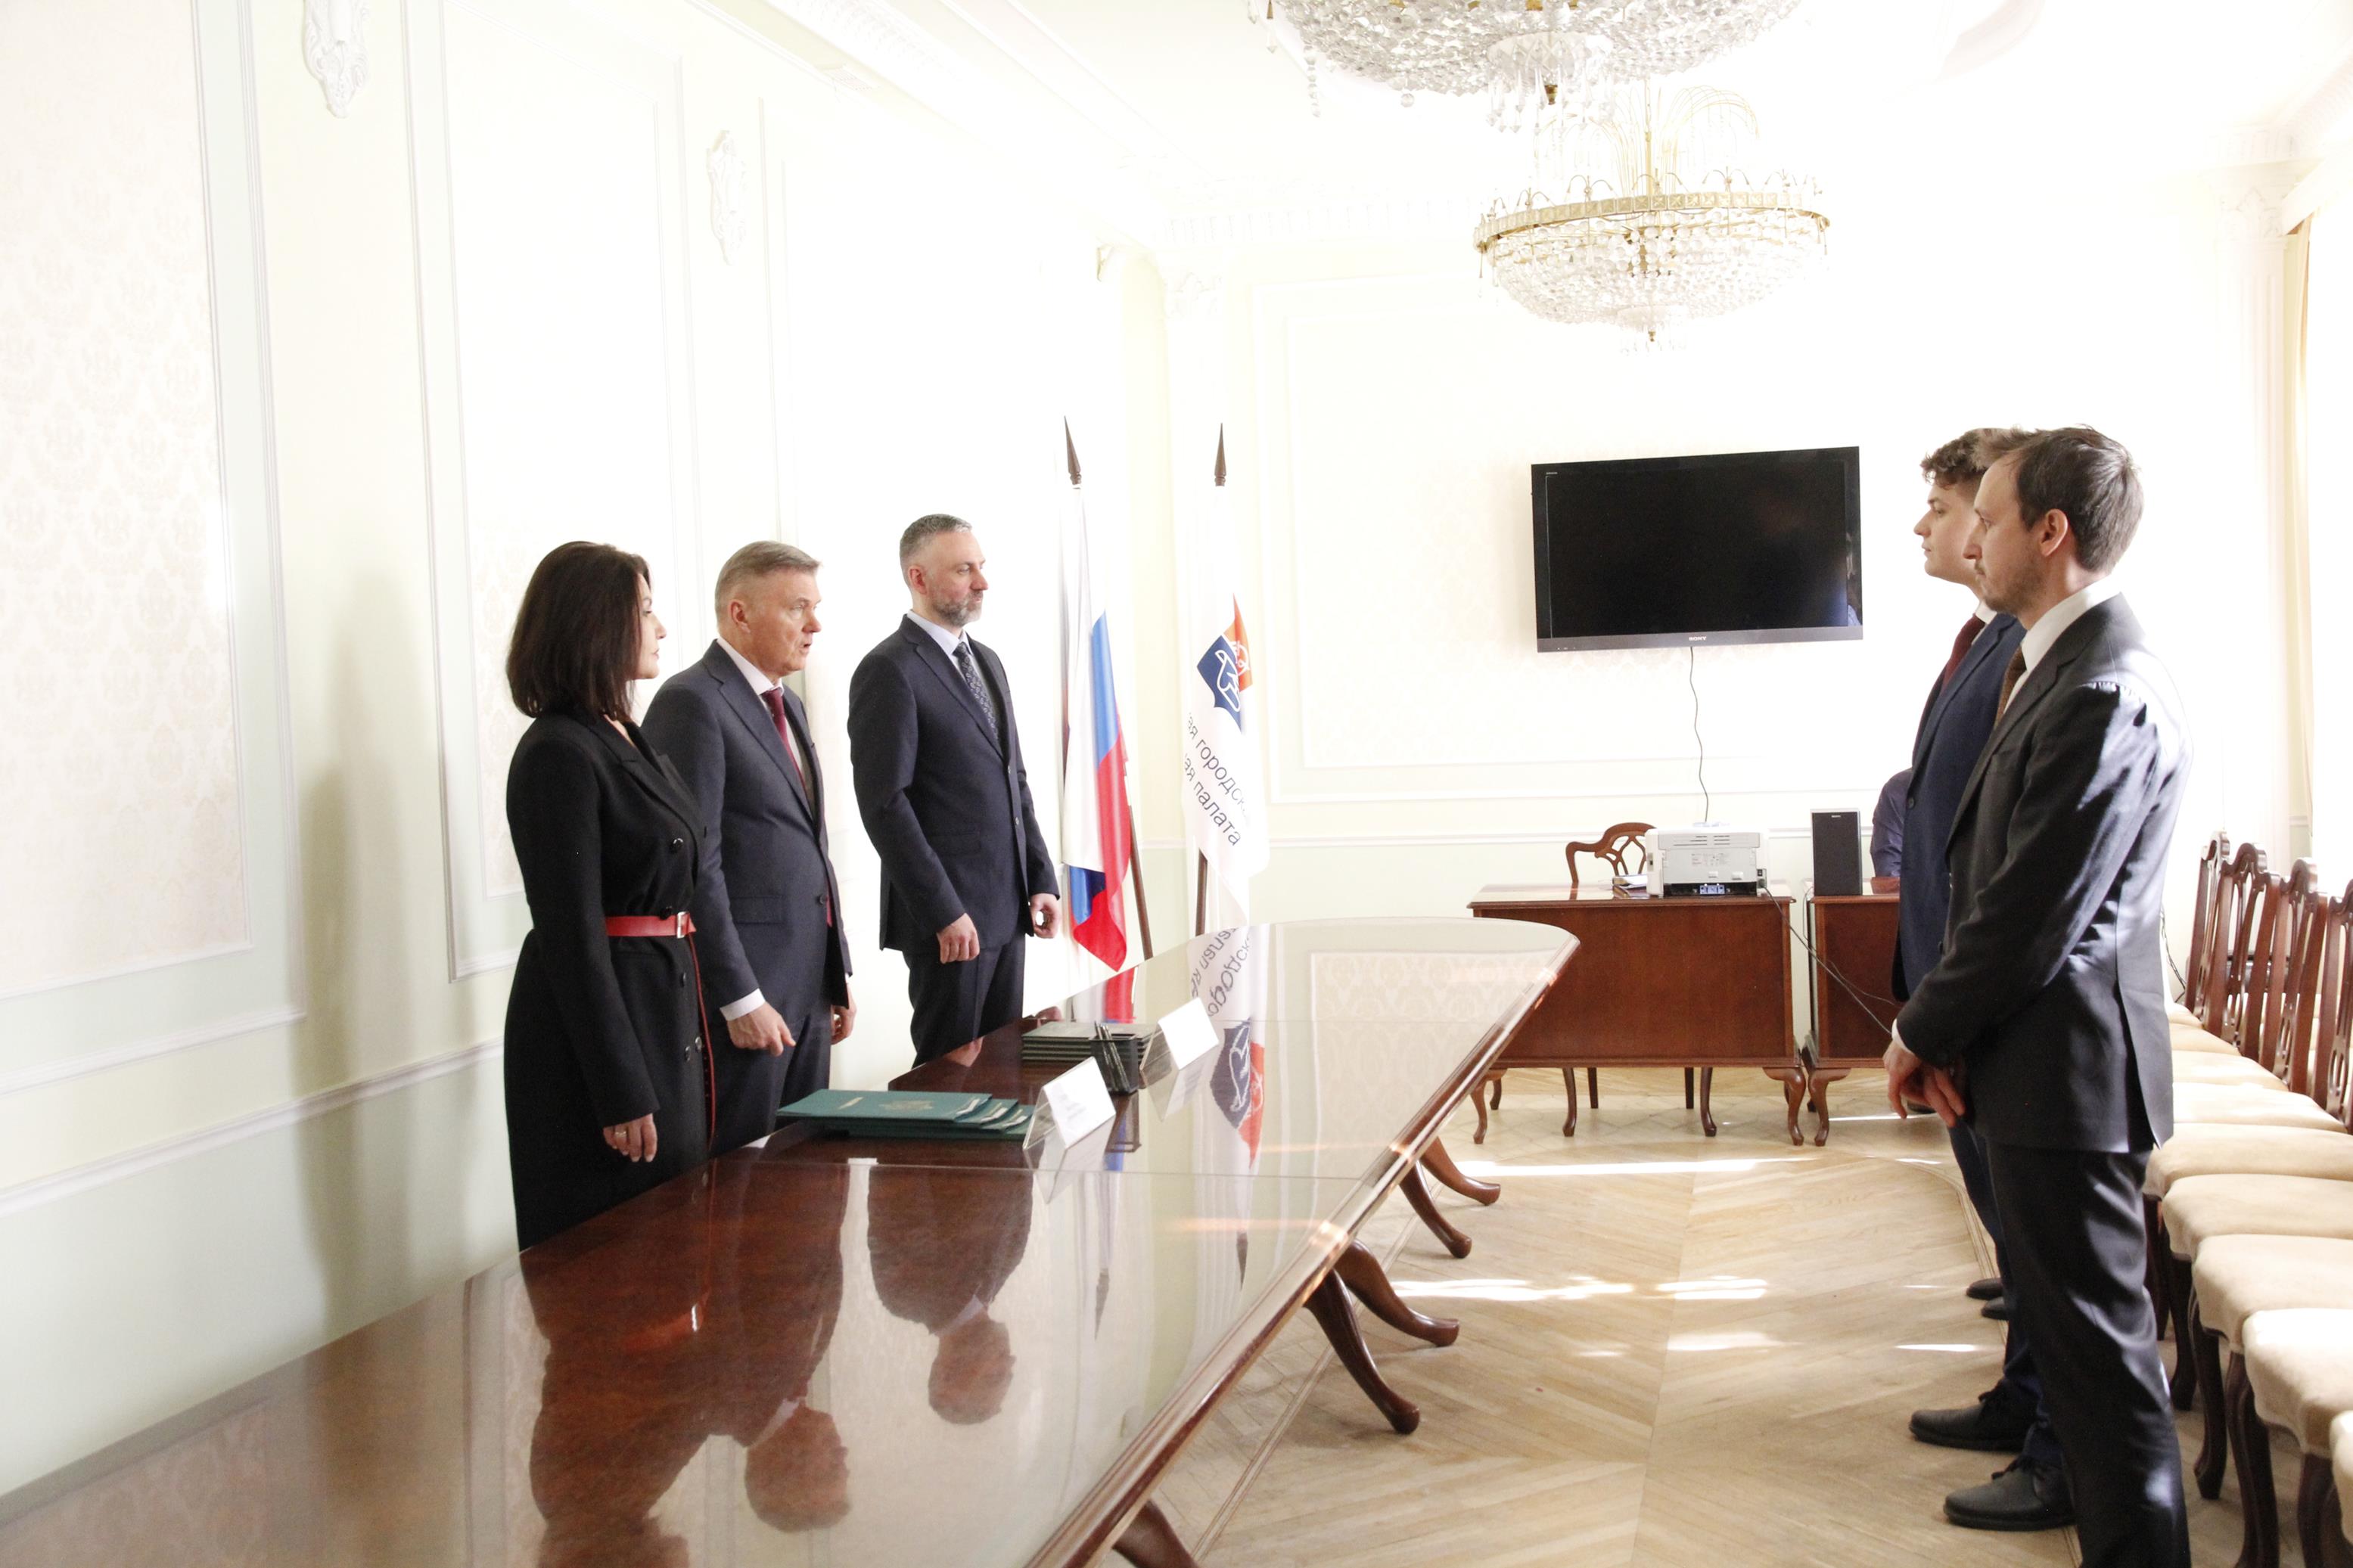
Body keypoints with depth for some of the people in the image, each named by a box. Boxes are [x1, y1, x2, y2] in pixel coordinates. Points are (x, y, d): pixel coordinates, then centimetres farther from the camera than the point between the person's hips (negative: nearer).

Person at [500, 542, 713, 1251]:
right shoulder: (558, 755, -16)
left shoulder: (625, 738, 13)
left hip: (662, 1006, 9)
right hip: (600, 1020, -9)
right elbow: (571, 934, -19)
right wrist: (622, 1093, -21)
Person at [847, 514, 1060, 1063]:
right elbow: (884, 802, -16)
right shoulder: (889, 671, -10)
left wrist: (1041, 880, 10)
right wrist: (943, 913, -18)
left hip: (1007, 908, 8)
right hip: (949, 915, -8)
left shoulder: (987, 662, 16)